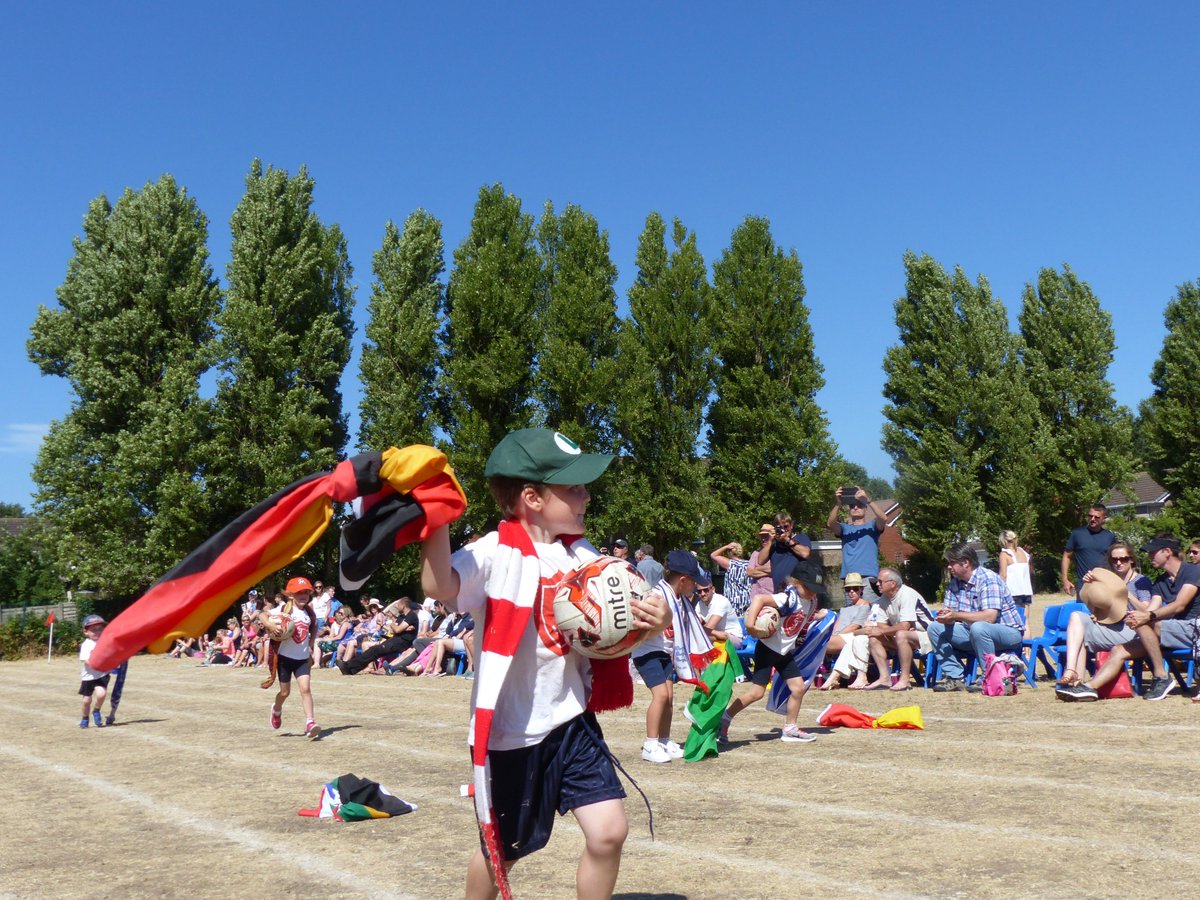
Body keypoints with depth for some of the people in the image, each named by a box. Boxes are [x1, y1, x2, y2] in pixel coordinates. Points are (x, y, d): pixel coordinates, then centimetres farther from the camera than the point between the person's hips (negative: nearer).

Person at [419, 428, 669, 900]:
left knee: (608, 831, -4)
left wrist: (653, 622, -14)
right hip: (511, 730, -4)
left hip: (573, 721, 5)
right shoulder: (494, 553, -16)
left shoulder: (582, 556, 3)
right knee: (501, 850, 13)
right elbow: (439, 586, -34)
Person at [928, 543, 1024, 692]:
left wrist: (957, 615, -29)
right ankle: (955, 678, -10)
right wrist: (945, 617, -18)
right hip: (973, 633, 8)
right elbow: (948, 611, 7)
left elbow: (990, 617, -29)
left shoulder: (988, 579, -19)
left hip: (1007, 632, -8)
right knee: (934, 628, -6)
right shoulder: (954, 583, 6)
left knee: (978, 628, -39)